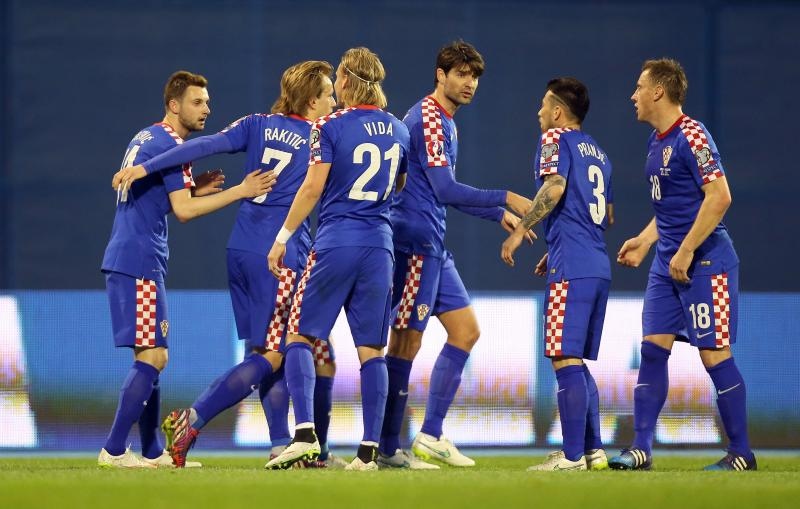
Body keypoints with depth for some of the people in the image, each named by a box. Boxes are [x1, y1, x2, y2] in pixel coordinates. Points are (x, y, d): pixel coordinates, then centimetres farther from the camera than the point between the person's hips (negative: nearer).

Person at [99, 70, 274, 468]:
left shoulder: (145, 138, 17)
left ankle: (152, 452, 14)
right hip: (140, 262, -10)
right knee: (153, 357, -10)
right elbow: (183, 211, -16)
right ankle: (114, 450, -12)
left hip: (123, 259, 10)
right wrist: (240, 192, -16)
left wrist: (195, 190, 16)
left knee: (151, 357, 12)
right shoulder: (170, 145, -12)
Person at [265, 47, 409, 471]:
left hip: (336, 241, -4)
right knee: (371, 349, 5)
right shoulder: (398, 130, 10)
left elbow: (312, 187, -9)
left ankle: (305, 433, -12)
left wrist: (283, 237, -4)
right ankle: (369, 449, 0)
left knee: (300, 335, 4)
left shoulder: (331, 126, -5)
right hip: (379, 245, 4)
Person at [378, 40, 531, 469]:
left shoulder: (445, 122, 18)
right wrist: (505, 200, -20)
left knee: (465, 330, 9)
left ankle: (431, 434, 10)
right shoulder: (427, 117, -13)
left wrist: (498, 215, 23)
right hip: (415, 241, -10)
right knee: (406, 342, -7)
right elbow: (445, 189, -21)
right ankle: (387, 448, -2)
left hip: (433, 247, 10)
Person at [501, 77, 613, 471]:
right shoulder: (597, 151, 23)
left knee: (565, 360, -9)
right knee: (578, 363, 14)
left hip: (571, 268, -9)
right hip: (599, 266, 9)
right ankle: (593, 450, 12)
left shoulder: (556, 138, -1)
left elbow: (555, 188, -19)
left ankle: (572, 456, -12)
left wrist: (520, 230, -14)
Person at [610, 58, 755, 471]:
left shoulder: (691, 136, -14)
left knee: (714, 355, -5)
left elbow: (719, 197, -21)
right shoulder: (657, 142, 14)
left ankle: (741, 452, 3)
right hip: (667, 263, 9)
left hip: (704, 263, -9)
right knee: (652, 349, 3)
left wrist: (686, 252, -21)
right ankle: (641, 448, 4)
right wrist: (645, 240, 19)